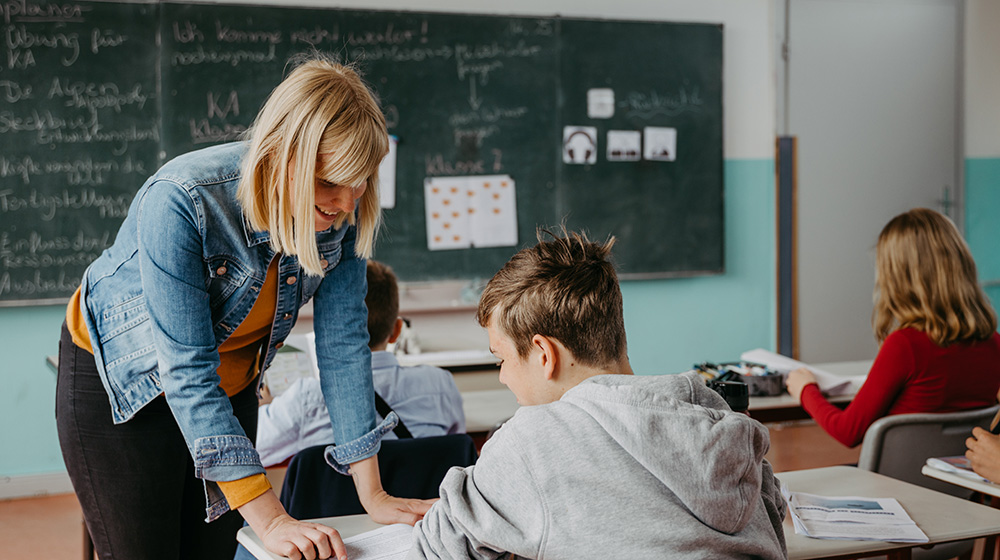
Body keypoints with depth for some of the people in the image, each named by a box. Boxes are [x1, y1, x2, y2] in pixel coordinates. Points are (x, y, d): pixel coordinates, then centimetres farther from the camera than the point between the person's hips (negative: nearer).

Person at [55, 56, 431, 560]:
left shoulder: (344, 212, -20)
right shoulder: (180, 201, -36)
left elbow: (342, 344, -15)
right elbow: (187, 372, -35)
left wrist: (373, 495, -17)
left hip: (230, 384, 5)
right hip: (121, 383, -4)